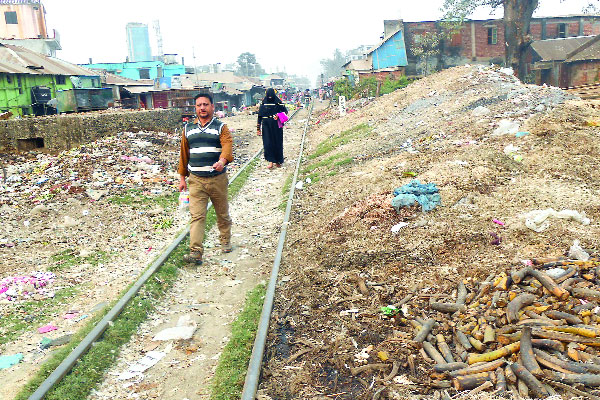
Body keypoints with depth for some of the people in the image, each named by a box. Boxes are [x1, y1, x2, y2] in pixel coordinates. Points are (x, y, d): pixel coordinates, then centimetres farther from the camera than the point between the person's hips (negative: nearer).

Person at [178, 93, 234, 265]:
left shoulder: (221, 127, 1)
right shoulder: (188, 129, 11)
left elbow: (227, 145, -19)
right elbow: (184, 154, 16)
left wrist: (223, 160, -39)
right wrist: (182, 177, 13)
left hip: (218, 178, -1)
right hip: (196, 180, 1)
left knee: (222, 213, 13)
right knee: (197, 216, -8)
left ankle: (225, 241, 35)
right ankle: (196, 252, -10)